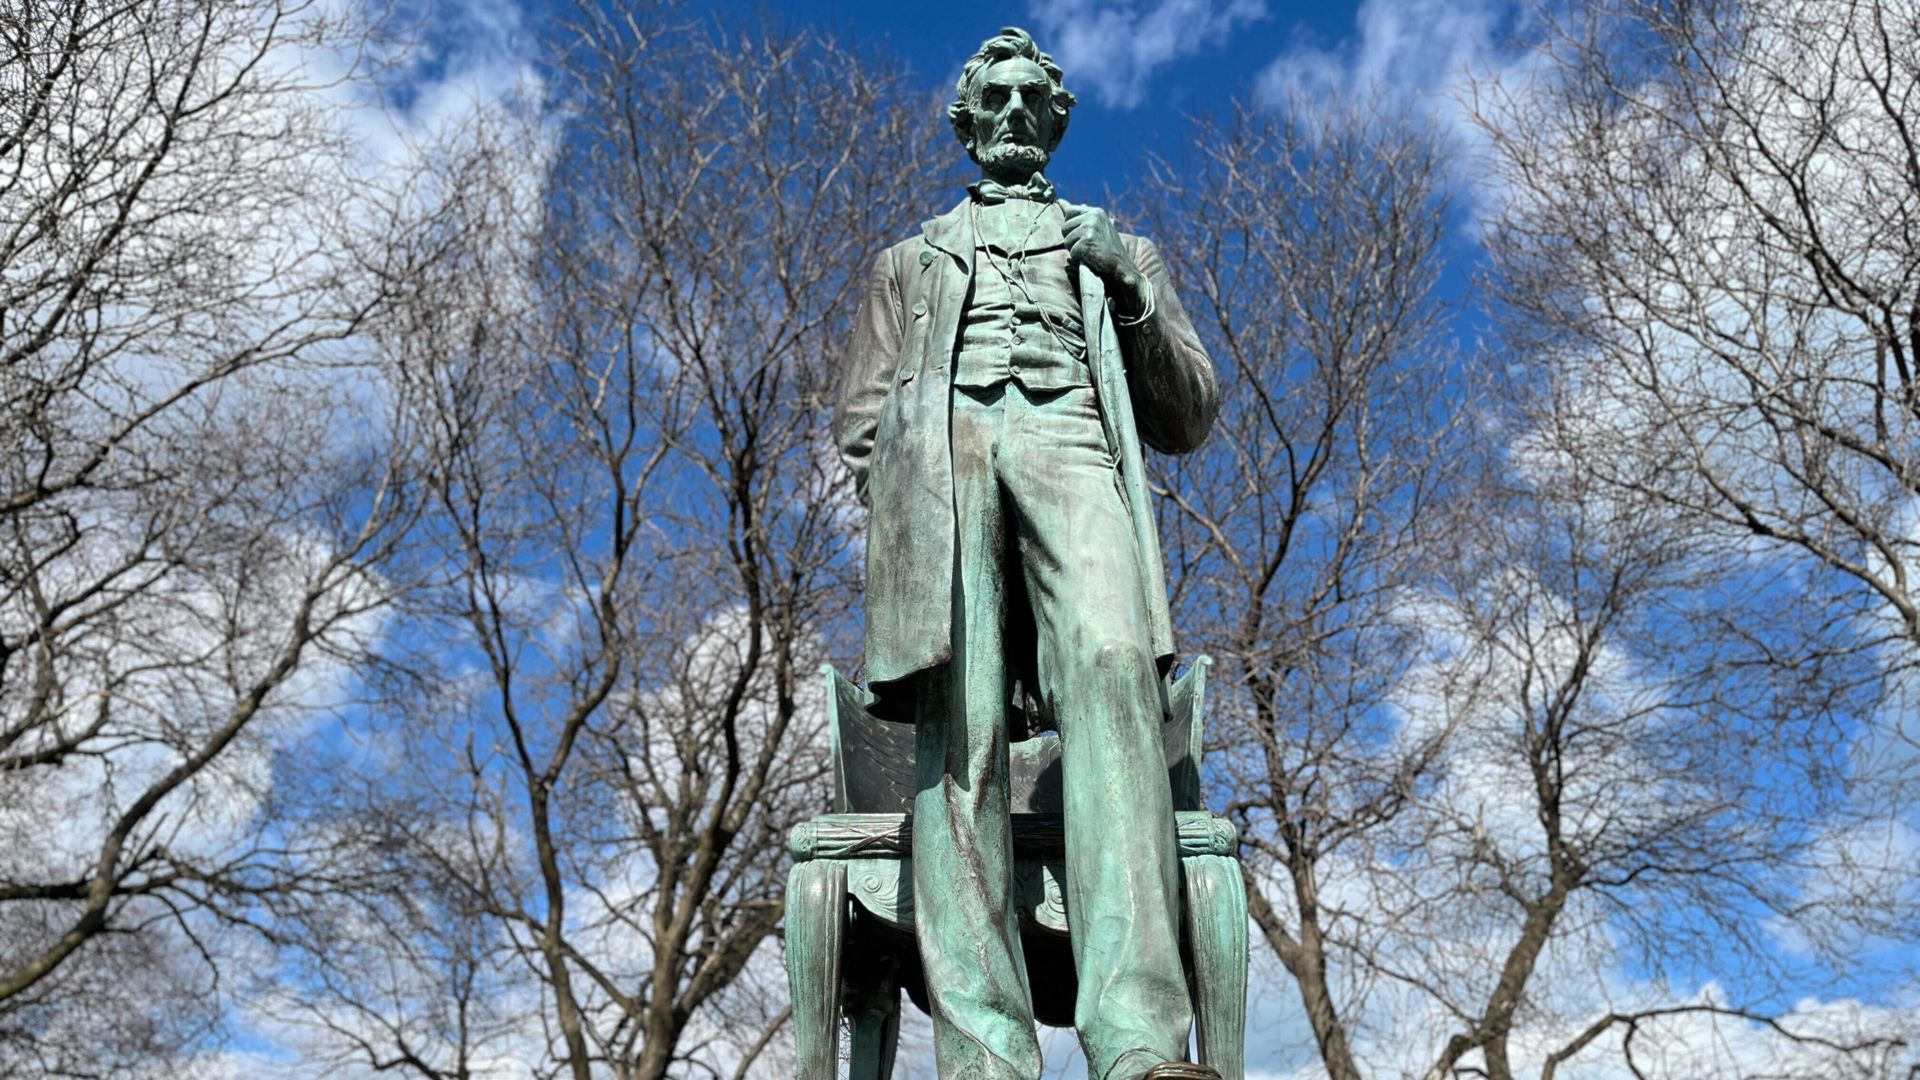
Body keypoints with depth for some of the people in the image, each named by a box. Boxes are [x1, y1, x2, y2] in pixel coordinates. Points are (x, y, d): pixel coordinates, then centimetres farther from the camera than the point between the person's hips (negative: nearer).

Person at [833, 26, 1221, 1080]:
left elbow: (1189, 419, 22)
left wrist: (1129, 297, 4)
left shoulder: (1116, 249, 34)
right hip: (940, 447, 1)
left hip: (1073, 441, -1)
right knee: (959, 718, -21)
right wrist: (903, 494, 2)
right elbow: (858, 421, 25)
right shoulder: (909, 260, 35)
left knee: (1113, 664, -31)